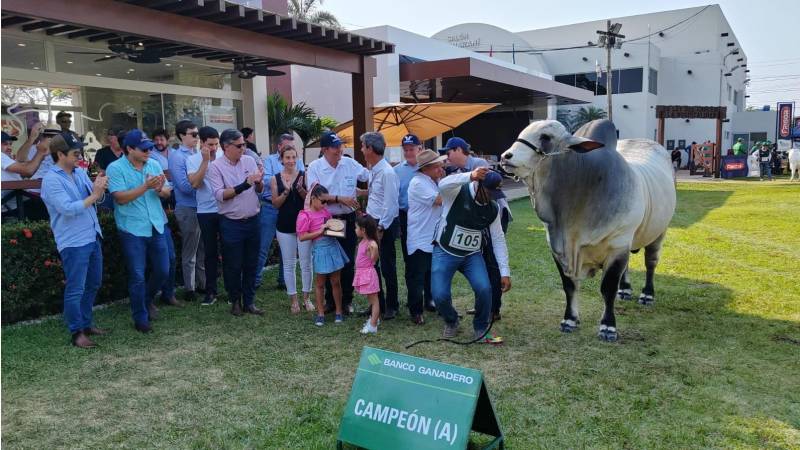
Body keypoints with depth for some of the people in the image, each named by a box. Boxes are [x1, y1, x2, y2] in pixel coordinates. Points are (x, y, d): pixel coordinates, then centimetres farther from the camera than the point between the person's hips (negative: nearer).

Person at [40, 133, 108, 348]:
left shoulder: (80, 172, 8)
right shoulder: (51, 180, -13)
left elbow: (97, 198, 9)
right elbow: (68, 209, -23)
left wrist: (99, 188, -12)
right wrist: (94, 195, -19)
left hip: (93, 237, 8)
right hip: (73, 242, -8)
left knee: (93, 284, 18)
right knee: (75, 289, 0)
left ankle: (87, 323, 32)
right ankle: (77, 333, 11)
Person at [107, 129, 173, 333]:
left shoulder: (154, 164, 5)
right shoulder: (115, 168, -9)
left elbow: (167, 192, 6)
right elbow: (120, 198, -18)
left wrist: (160, 189, -18)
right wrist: (146, 186, -27)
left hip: (156, 226, 5)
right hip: (132, 230, -5)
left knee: (163, 270, 12)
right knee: (137, 276, 2)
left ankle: (147, 299, 40)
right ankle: (140, 319, 17)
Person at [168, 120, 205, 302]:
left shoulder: (196, 154, 10)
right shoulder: (177, 157, -12)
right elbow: (185, 187, -19)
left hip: (202, 207, 7)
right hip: (188, 209, -7)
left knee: (202, 249, 14)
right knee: (189, 252, 4)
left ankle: (202, 283, 26)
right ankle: (189, 289, 14)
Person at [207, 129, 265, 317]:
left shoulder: (249, 161, 5)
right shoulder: (216, 166, -7)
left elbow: (259, 191, 10)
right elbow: (220, 195, -17)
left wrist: (259, 182, -12)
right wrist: (245, 184, -22)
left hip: (252, 221, 4)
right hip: (231, 224, -4)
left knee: (251, 264, 11)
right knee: (233, 266, 7)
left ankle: (249, 302, 23)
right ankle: (235, 301, 26)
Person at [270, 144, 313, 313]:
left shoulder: (304, 175, -2)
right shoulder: (275, 179, 2)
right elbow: (275, 204, 0)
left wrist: (300, 188, -19)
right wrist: (286, 191, -16)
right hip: (285, 226, 1)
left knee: (306, 263, 4)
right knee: (288, 264, 7)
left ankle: (306, 298, 19)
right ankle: (294, 300, 17)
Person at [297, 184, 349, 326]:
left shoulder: (325, 210, 8)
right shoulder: (305, 216, -12)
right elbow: (302, 237, -14)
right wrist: (319, 231, -19)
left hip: (334, 247, 5)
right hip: (320, 249, -5)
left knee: (336, 282, 10)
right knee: (320, 283, 7)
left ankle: (339, 312, 22)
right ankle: (320, 313, 20)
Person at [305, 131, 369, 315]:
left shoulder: (350, 164, 0)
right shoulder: (315, 167, -7)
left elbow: (372, 177, 9)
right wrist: (340, 199, -17)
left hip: (348, 220, 2)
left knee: (348, 262, 8)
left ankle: (346, 300, 22)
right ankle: (330, 300, 25)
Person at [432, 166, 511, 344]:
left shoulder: (493, 209, -1)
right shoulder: (458, 192, -15)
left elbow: (499, 240, 3)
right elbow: (443, 184, -39)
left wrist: (505, 272, -1)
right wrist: (470, 176, -54)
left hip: (472, 255, 3)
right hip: (445, 253, -3)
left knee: (484, 289, -20)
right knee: (439, 295, -16)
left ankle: (481, 329, 7)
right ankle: (451, 322, 19)